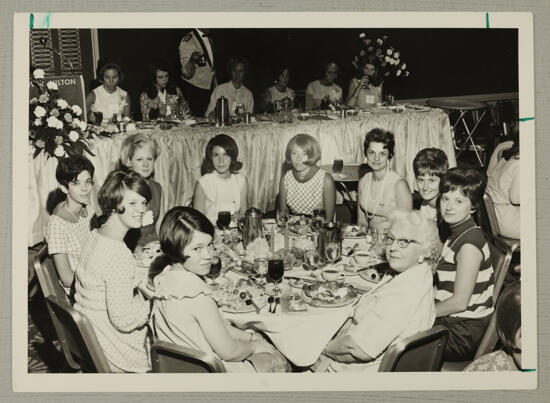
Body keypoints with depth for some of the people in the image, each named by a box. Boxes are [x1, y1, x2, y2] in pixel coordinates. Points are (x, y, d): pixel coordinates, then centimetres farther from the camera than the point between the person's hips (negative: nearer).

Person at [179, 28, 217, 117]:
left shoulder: (208, 39, 8)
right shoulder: (187, 41, -16)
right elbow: (187, 74, -22)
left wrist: (214, 79, 20)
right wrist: (192, 60, -40)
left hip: (209, 86, 7)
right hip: (194, 89, -7)